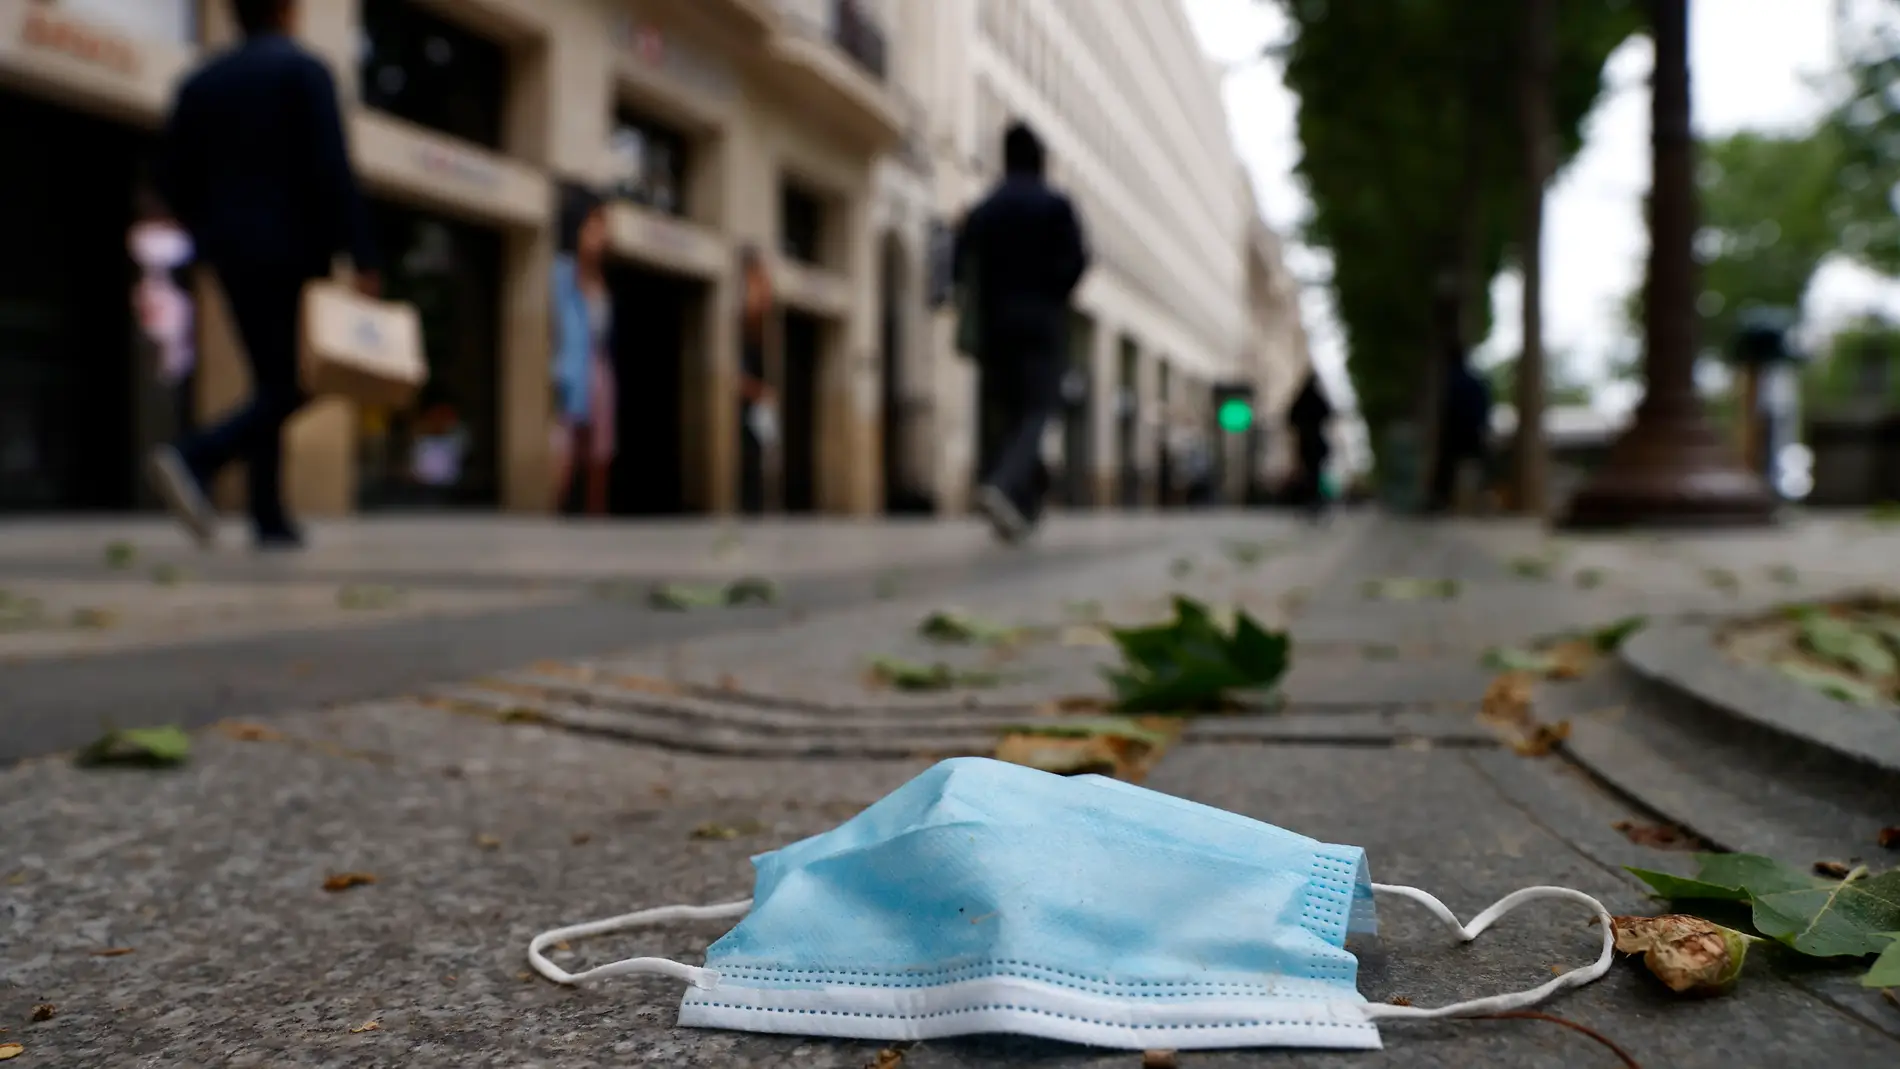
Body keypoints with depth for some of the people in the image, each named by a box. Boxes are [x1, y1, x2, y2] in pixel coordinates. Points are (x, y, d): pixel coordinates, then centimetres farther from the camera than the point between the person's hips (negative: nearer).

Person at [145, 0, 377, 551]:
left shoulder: (202, 81, 13)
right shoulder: (304, 70, -4)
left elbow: (173, 175, 9)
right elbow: (333, 171, -14)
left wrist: (212, 235, 22)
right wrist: (361, 257, -15)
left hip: (232, 255, 6)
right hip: (293, 251, -6)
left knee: (272, 382, 11)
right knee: (299, 384, -3)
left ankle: (270, 517, 7)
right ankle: (195, 459, -23)